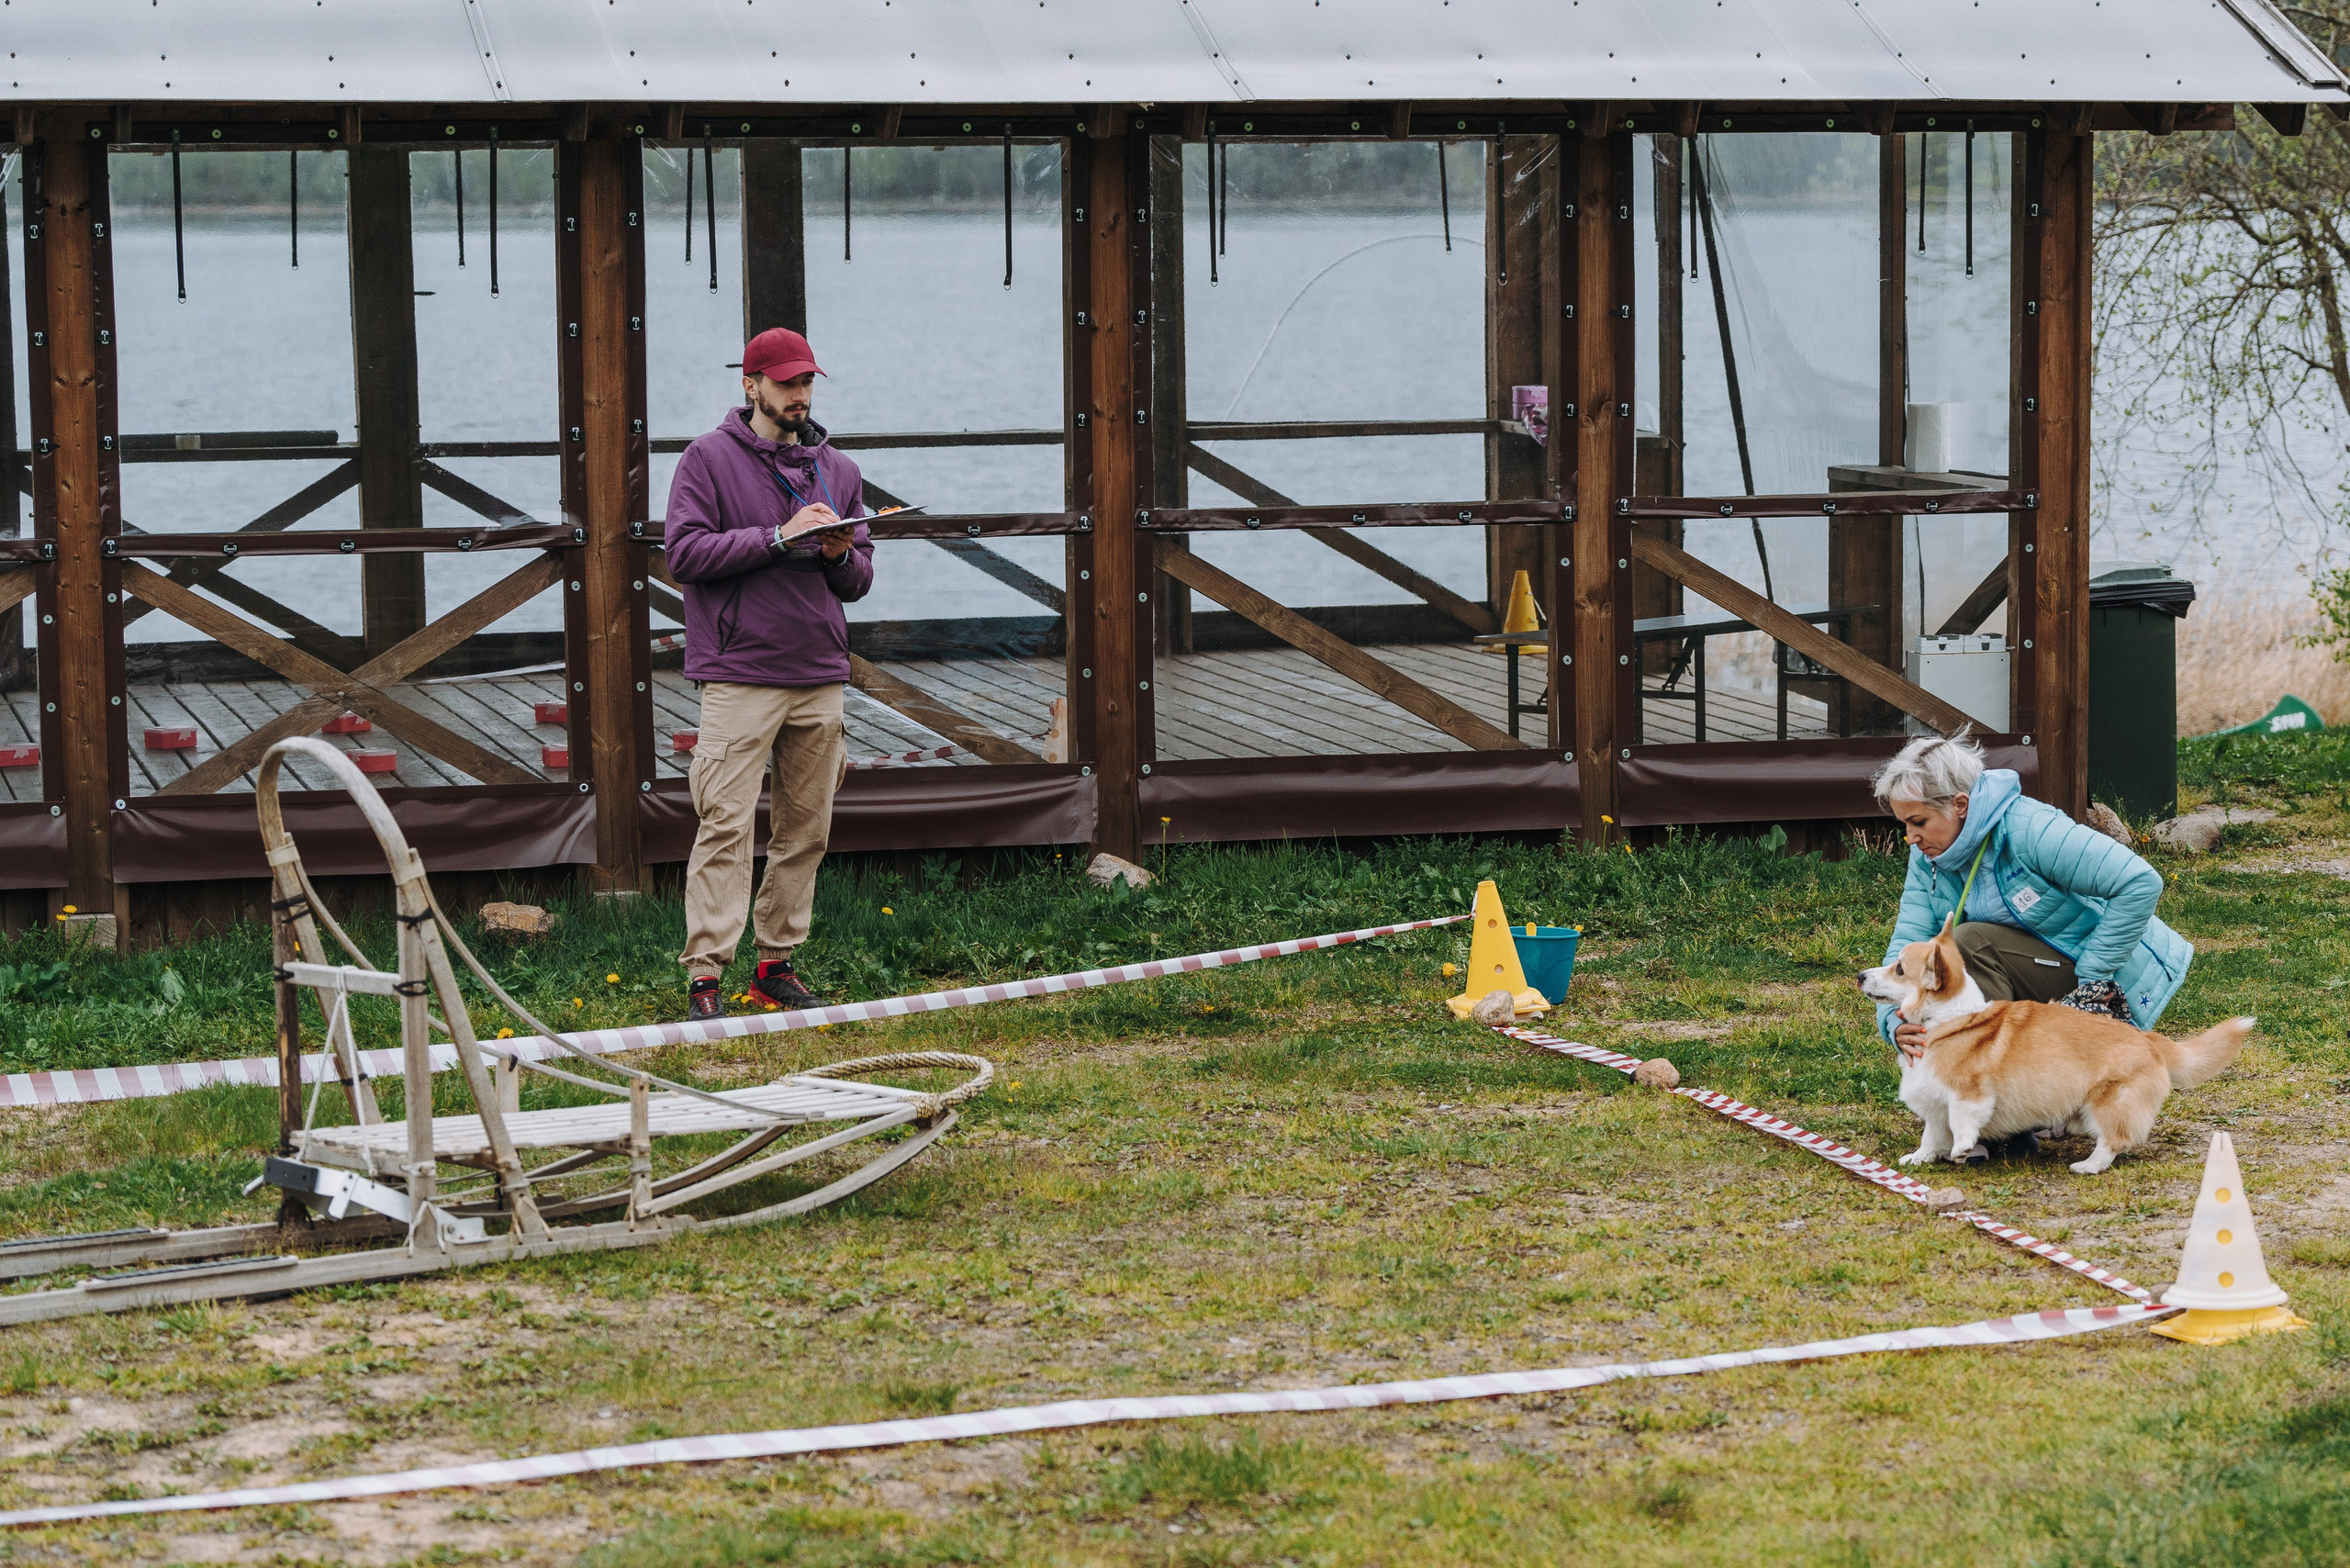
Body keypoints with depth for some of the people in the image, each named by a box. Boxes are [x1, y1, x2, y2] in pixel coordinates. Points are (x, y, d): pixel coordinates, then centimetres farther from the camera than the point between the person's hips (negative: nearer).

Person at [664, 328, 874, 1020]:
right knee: (727, 826, -10)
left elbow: (859, 580, 17)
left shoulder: (837, 469, 15)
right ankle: (706, 974, -11)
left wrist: (840, 555, -7)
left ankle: (778, 962, 15)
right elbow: (685, 552, -10)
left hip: (819, 676, 5)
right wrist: (779, 537, -16)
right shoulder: (709, 458, 0)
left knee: (806, 829, 7)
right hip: (740, 674, -5)